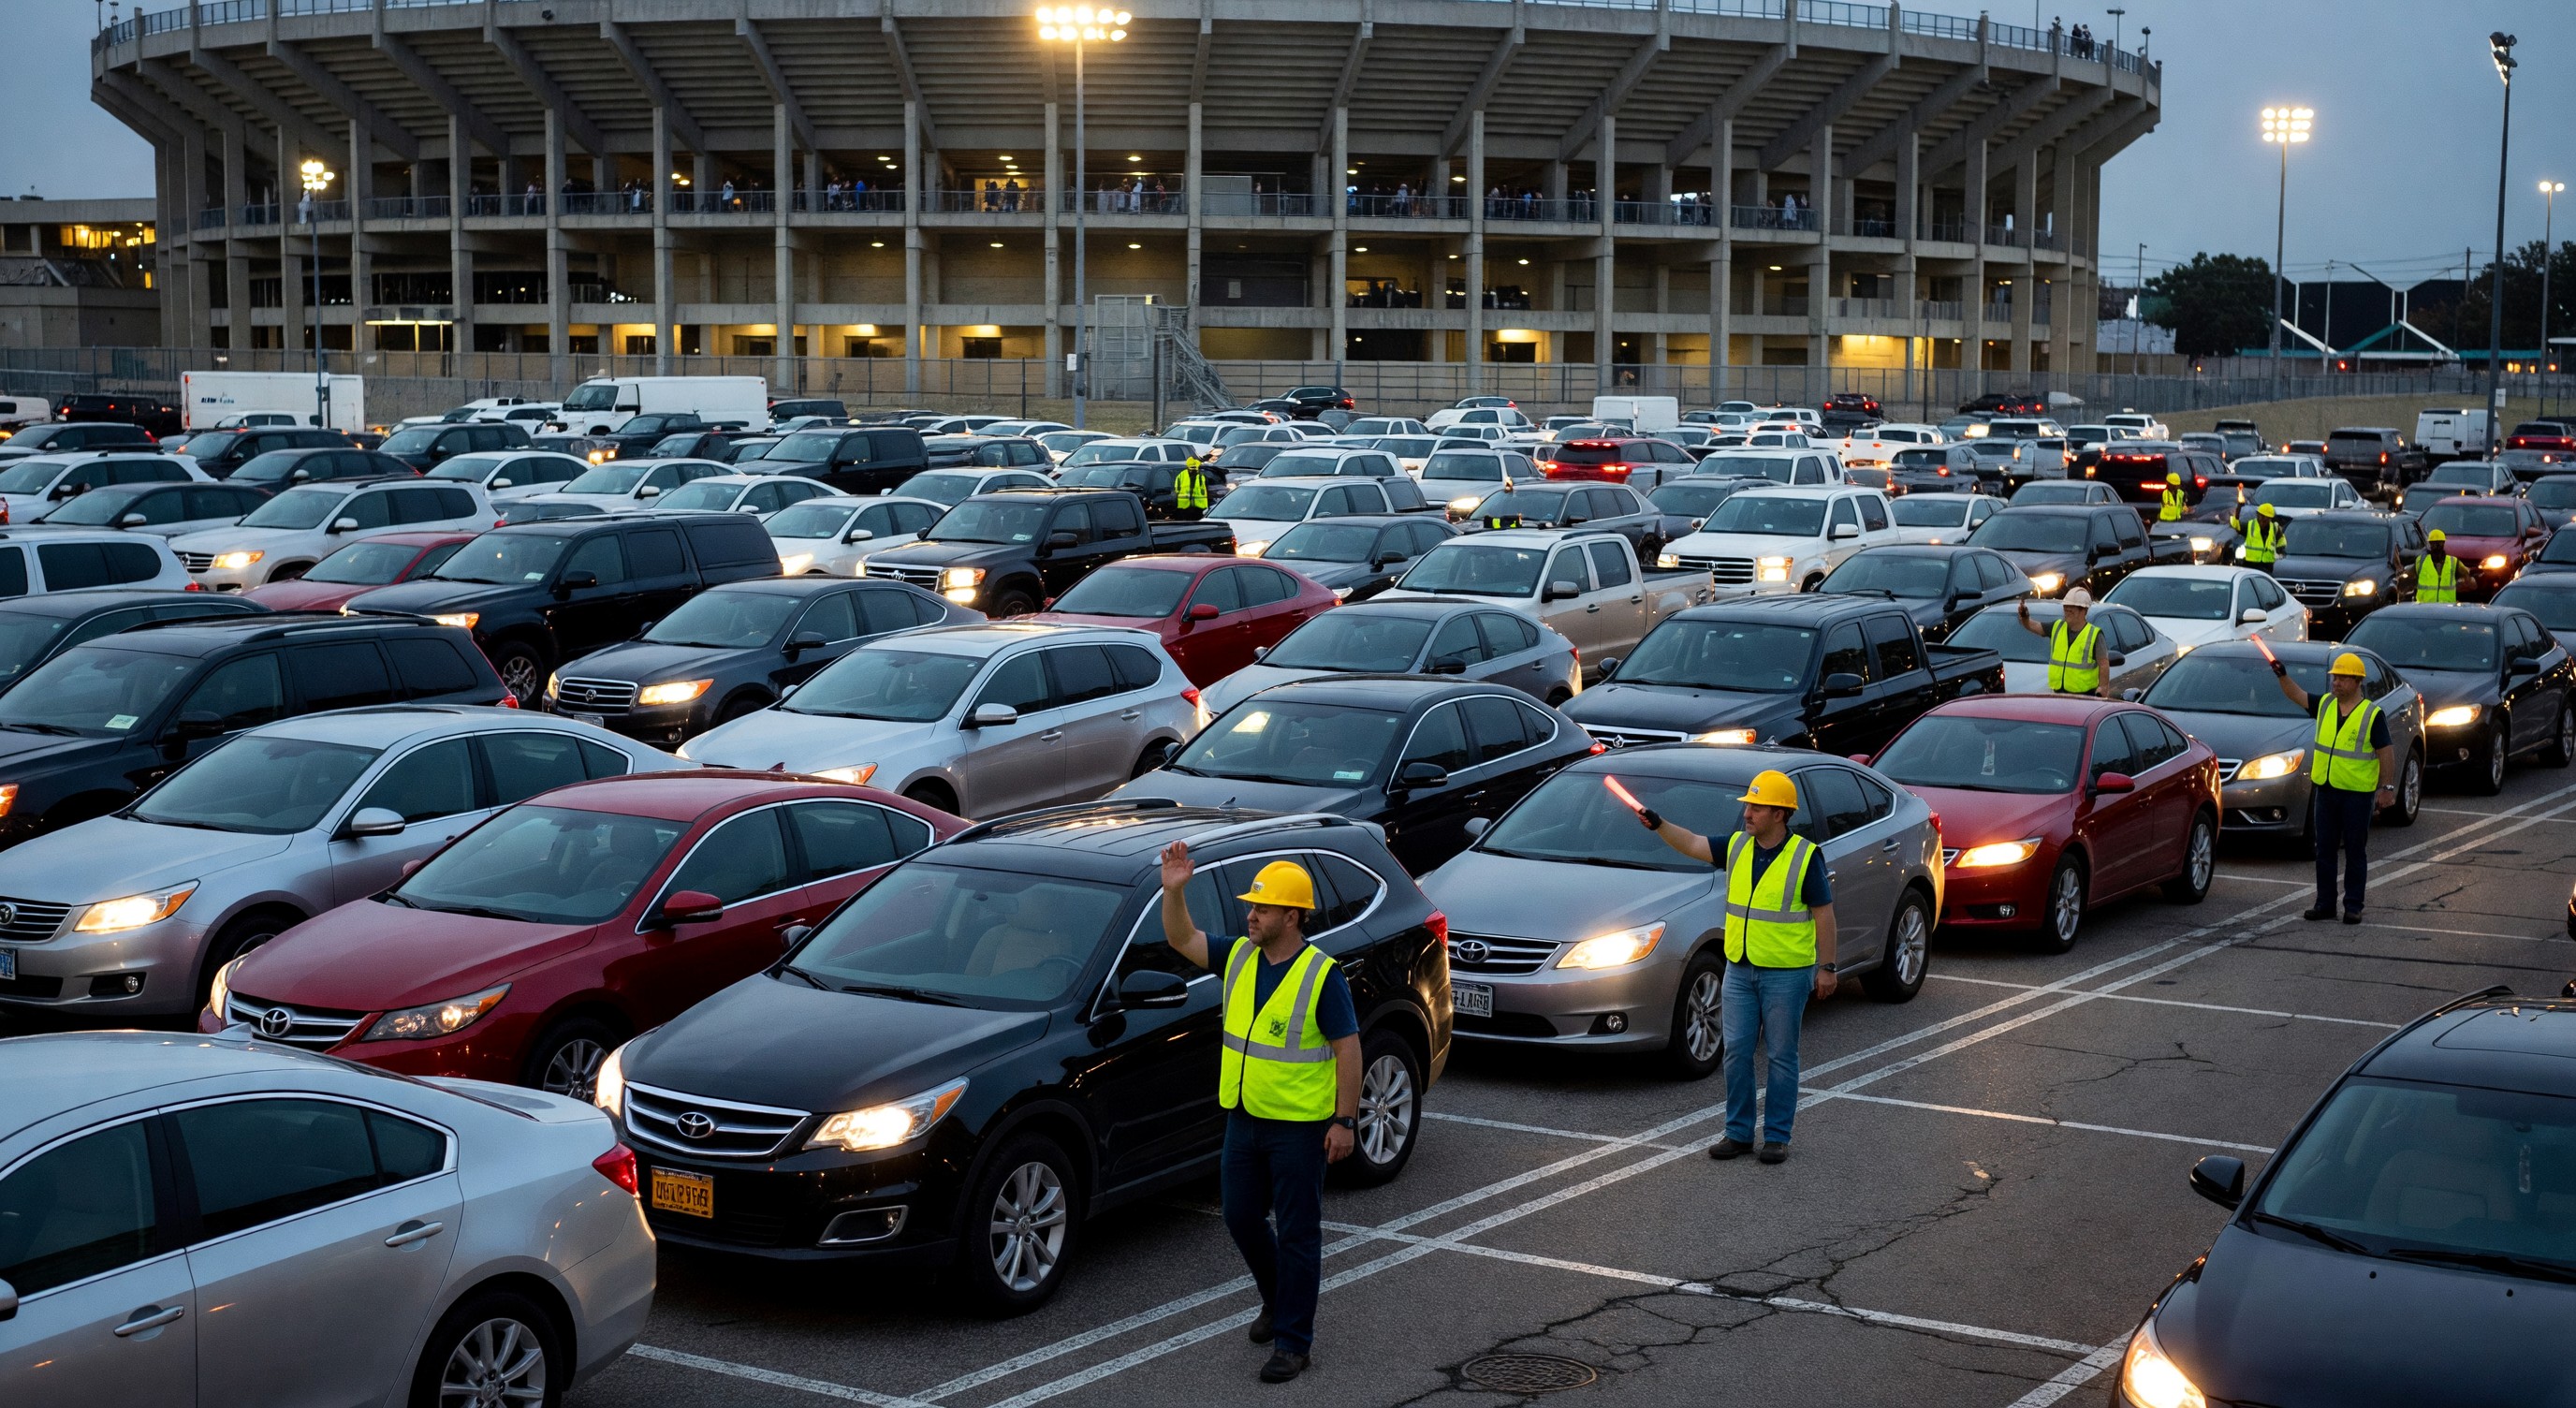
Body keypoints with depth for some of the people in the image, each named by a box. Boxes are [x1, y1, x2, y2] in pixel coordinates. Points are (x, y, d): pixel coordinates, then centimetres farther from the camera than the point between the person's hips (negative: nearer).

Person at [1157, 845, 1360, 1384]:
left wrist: (1345, 1121, -15)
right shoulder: (1240, 957, 4)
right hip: (1244, 1118, 7)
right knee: (1241, 1218, 15)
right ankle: (1276, 1298, 39)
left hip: (1299, 1126, -7)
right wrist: (1174, 890, -11)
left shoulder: (1321, 976, -15)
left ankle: (1293, 1341, 8)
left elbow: (1348, 1048, -13)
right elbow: (1182, 939, 6)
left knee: (1297, 1233, 1)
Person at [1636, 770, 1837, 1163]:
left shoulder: (1805, 856, -10)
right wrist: (1658, 825, -18)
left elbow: (1824, 914, -7)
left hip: (1786, 974, -5)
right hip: (1739, 971, 5)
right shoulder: (1737, 847, 5)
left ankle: (1777, 1137, 11)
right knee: (1736, 1053, 6)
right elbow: (1692, 844, 0)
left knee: (1781, 1056, 3)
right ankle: (1738, 1132, 16)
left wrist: (1826, 967, -9)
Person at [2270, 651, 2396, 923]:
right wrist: (2283, 676, -7)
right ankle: (2325, 903, 17)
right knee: (2324, 850, 9)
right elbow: (2296, 695, 11)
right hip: (2326, 789, 5)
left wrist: (2388, 788, -10)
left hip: (2357, 794, -5)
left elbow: (2384, 753, -7)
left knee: (2355, 851, 2)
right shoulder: (2325, 705, 7)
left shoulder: (2373, 715, -7)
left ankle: (2353, 906, 8)